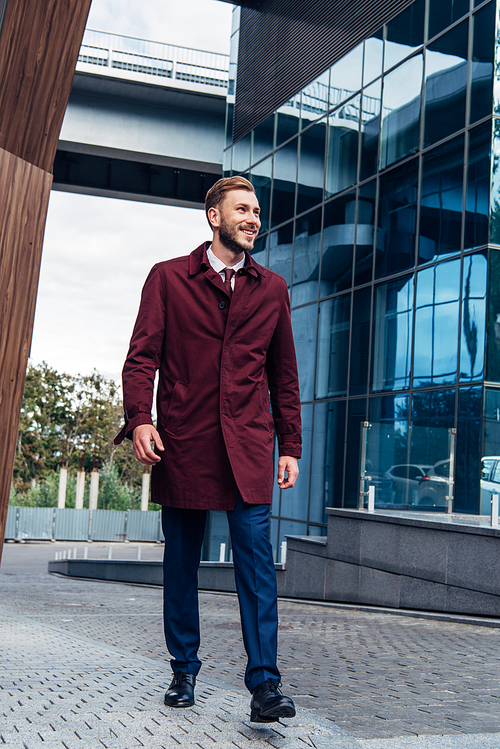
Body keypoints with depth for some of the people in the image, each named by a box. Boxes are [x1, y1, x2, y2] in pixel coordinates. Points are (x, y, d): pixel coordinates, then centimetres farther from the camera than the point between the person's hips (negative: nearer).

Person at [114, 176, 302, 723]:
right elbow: (142, 355, 1)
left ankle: (264, 685, -3)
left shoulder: (272, 288, 14)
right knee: (180, 562, 8)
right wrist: (139, 419, -15)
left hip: (248, 448, 1)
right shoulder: (168, 278, 8)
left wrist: (290, 446, 11)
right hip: (182, 444, 0)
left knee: (256, 561, -7)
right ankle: (184, 672, 22)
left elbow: (284, 374, 15)